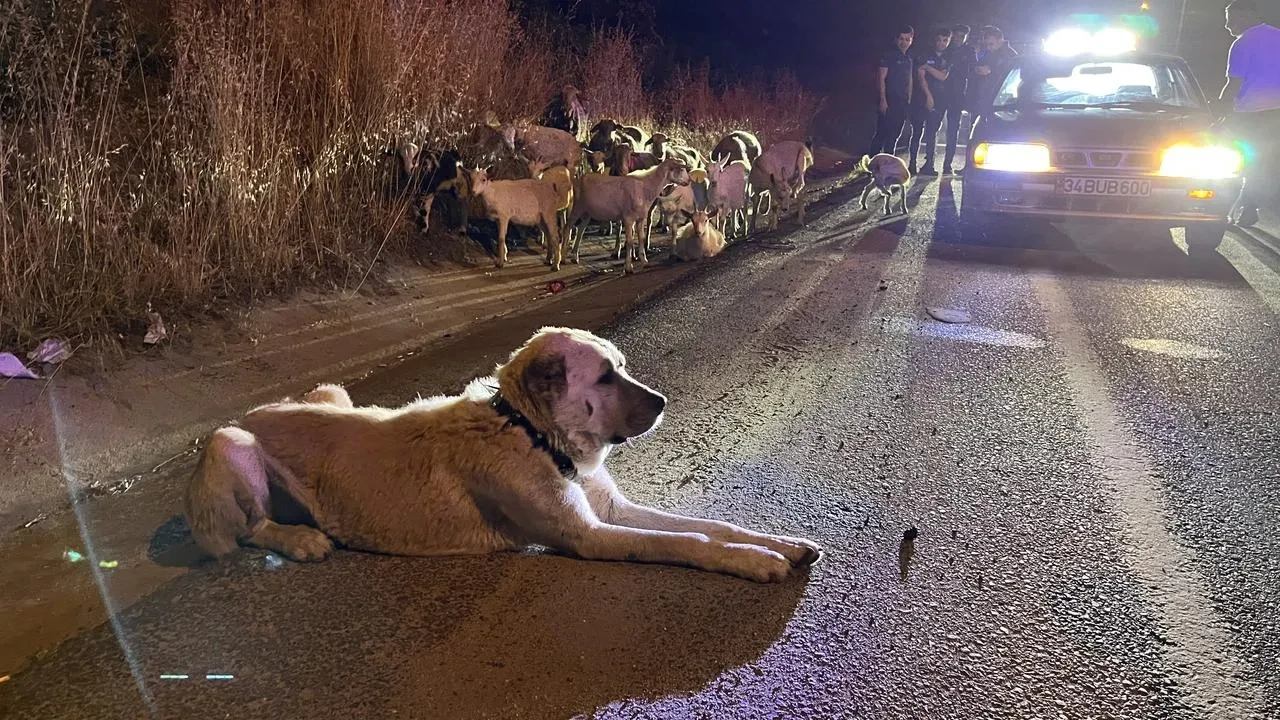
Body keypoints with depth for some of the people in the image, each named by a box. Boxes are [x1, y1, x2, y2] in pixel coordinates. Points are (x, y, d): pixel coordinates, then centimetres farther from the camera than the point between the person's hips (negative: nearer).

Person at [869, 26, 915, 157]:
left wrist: (909, 100, 11)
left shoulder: (910, 59, 15)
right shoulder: (889, 56, -4)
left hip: (902, 103, 6)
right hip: (889, 101, -6)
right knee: (882, 133, -9)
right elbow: (882, 78, -8)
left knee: (895, 135, 9)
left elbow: (910, 81, 19)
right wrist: (883, 100, -14)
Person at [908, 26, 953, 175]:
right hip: (921, 99, -2)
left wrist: (928, 67, -10)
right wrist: (928, 96, -14)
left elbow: (943, 77, -2)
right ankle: (912, 164, 0)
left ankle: (929, 164, 3)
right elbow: (921, 77, -6)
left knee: (932, 134, 1)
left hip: (938, 101, 3)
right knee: (917, 133, -2)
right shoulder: (925, 56, 3)